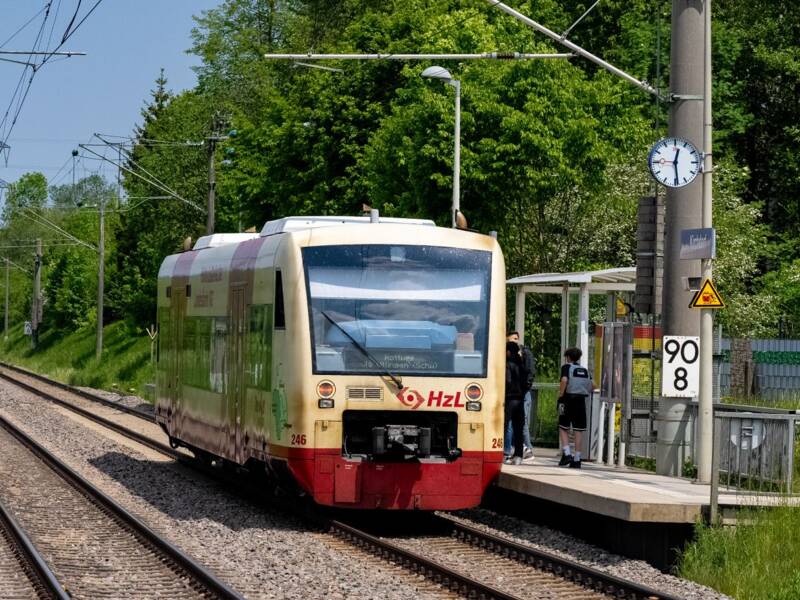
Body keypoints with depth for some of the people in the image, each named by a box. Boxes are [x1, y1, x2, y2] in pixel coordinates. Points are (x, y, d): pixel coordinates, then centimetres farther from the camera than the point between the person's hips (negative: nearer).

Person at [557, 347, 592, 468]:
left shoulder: (567, 367, 1)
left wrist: (560, 396, -12)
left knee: (563, 428, 7)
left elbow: (564, 380, -17)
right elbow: (592, 385, 8)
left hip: (568, 399, -4)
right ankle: (577, 459, 2)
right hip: (581, 401, 4)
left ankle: (567, 454, -8)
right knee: (579, 430, 4)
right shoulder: (585, 370, 15)